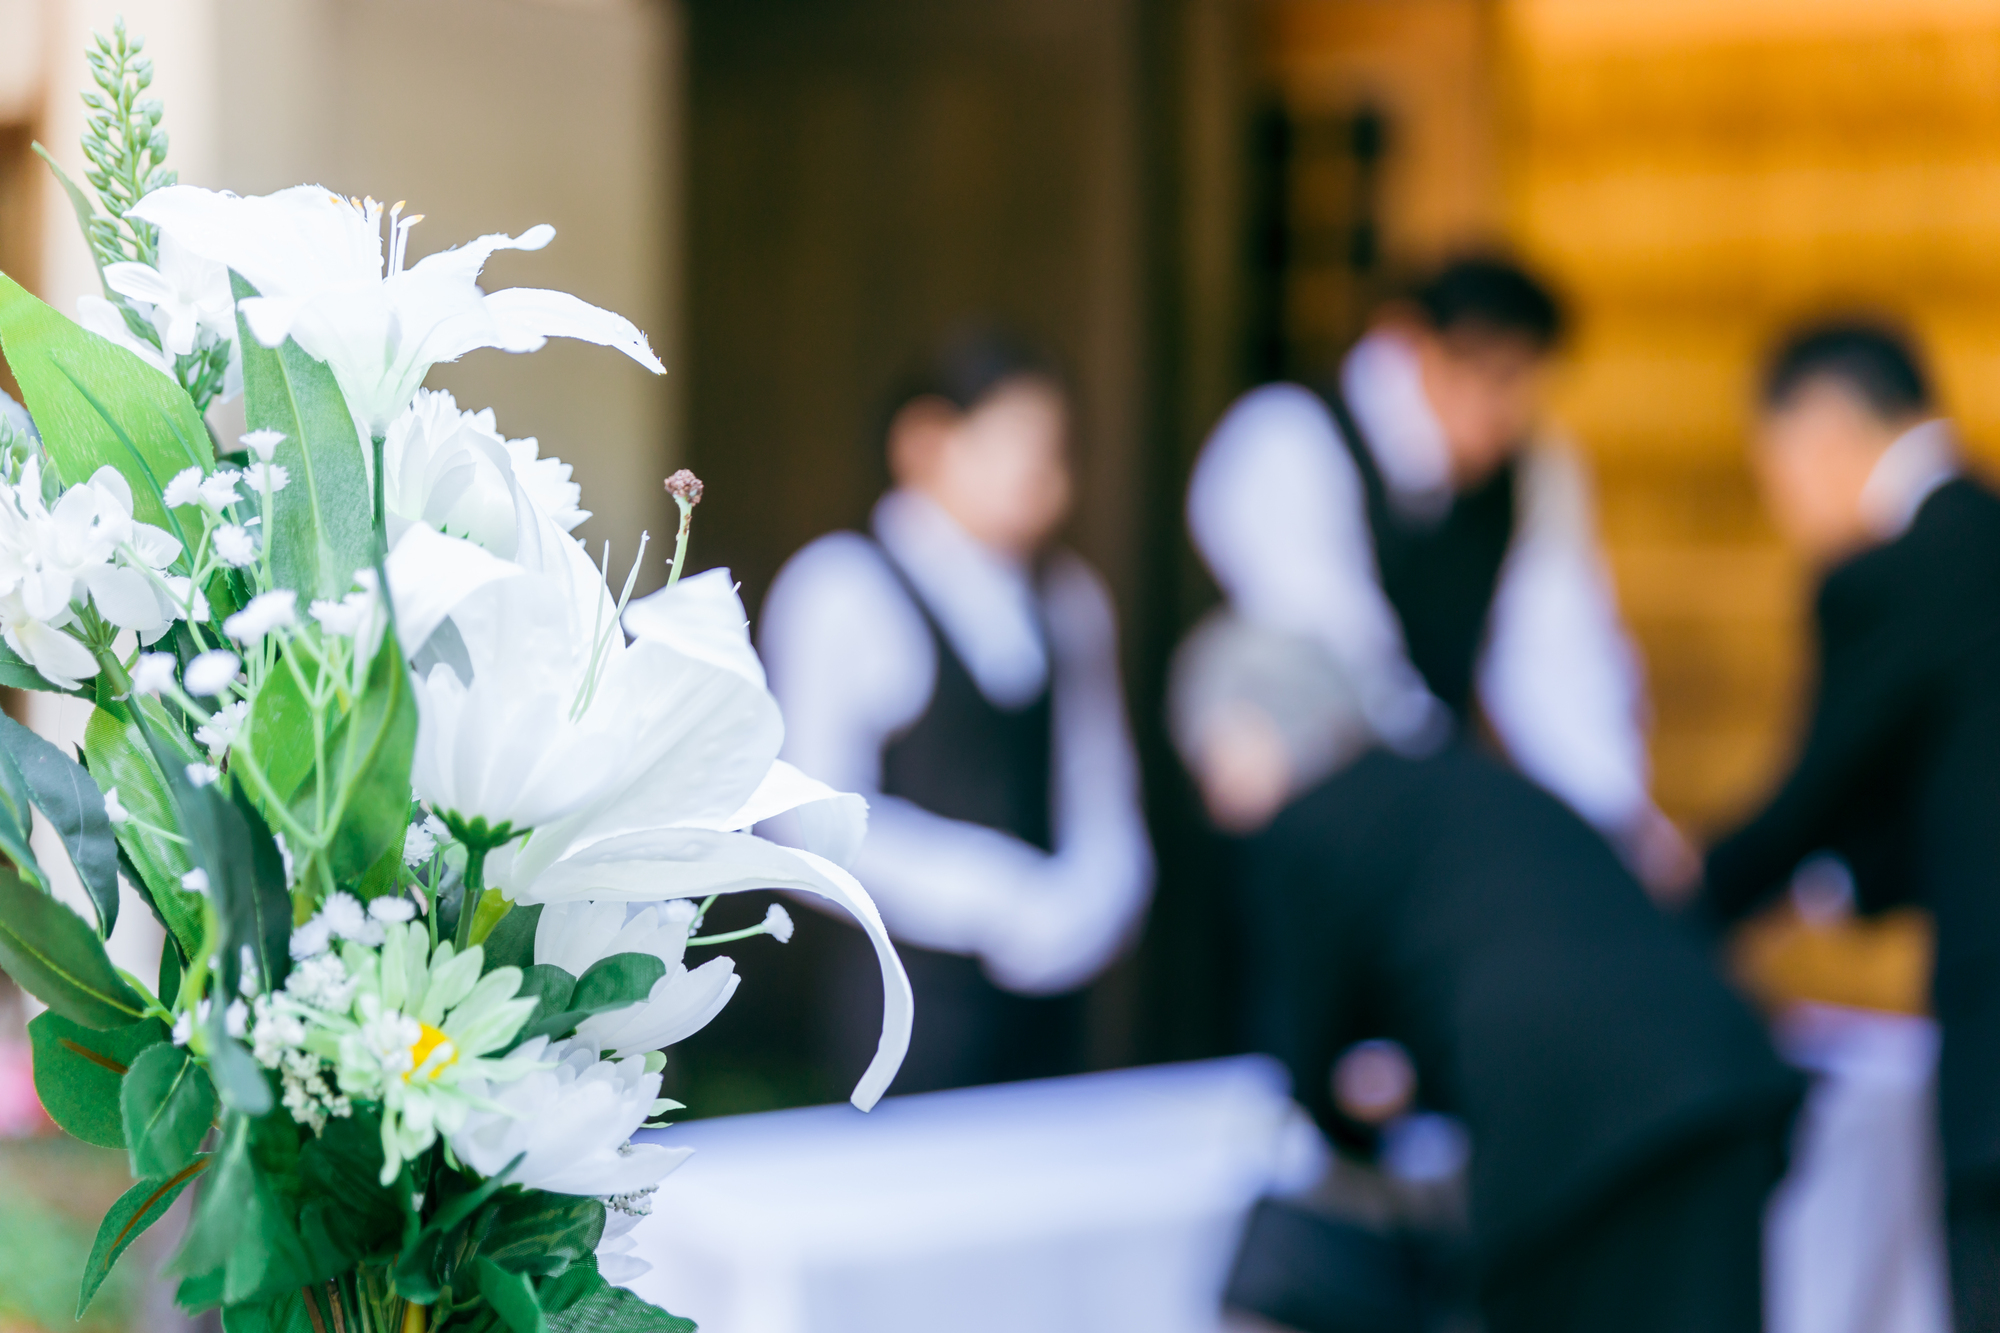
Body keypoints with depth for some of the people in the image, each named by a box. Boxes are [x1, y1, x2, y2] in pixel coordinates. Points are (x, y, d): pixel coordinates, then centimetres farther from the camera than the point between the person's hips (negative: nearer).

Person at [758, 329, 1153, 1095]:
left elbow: (1102, 785, 14)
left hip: (1048, 992, 6)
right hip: (914, 1000, -5)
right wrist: (993, 904, -17)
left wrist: (1098, 900, -7)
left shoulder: (1071, 596, 13)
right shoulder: (840, 591, -6)